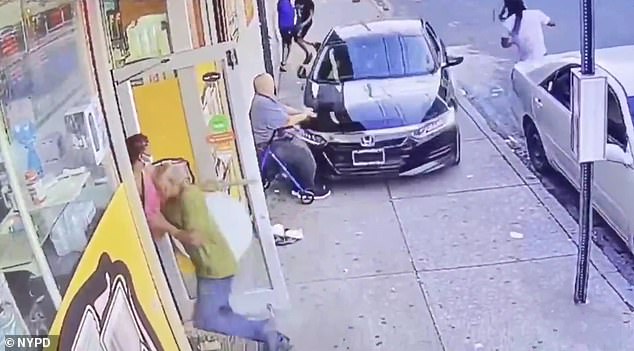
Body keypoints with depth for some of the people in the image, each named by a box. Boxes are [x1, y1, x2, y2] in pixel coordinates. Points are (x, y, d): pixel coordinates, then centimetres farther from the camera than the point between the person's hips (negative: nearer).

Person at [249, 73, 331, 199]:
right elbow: (287, 121, -21)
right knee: (304, 156, -10)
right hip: (269, 146, -11)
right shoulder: (264, 105, -26)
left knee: (303, 146, 12)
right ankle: (309, 189, 8)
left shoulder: (266, 98, 7)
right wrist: (304, 115, -6)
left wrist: (302, 112, 2)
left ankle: (300, 186, 17)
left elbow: (284, 109, 15)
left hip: (275, 139, 11)